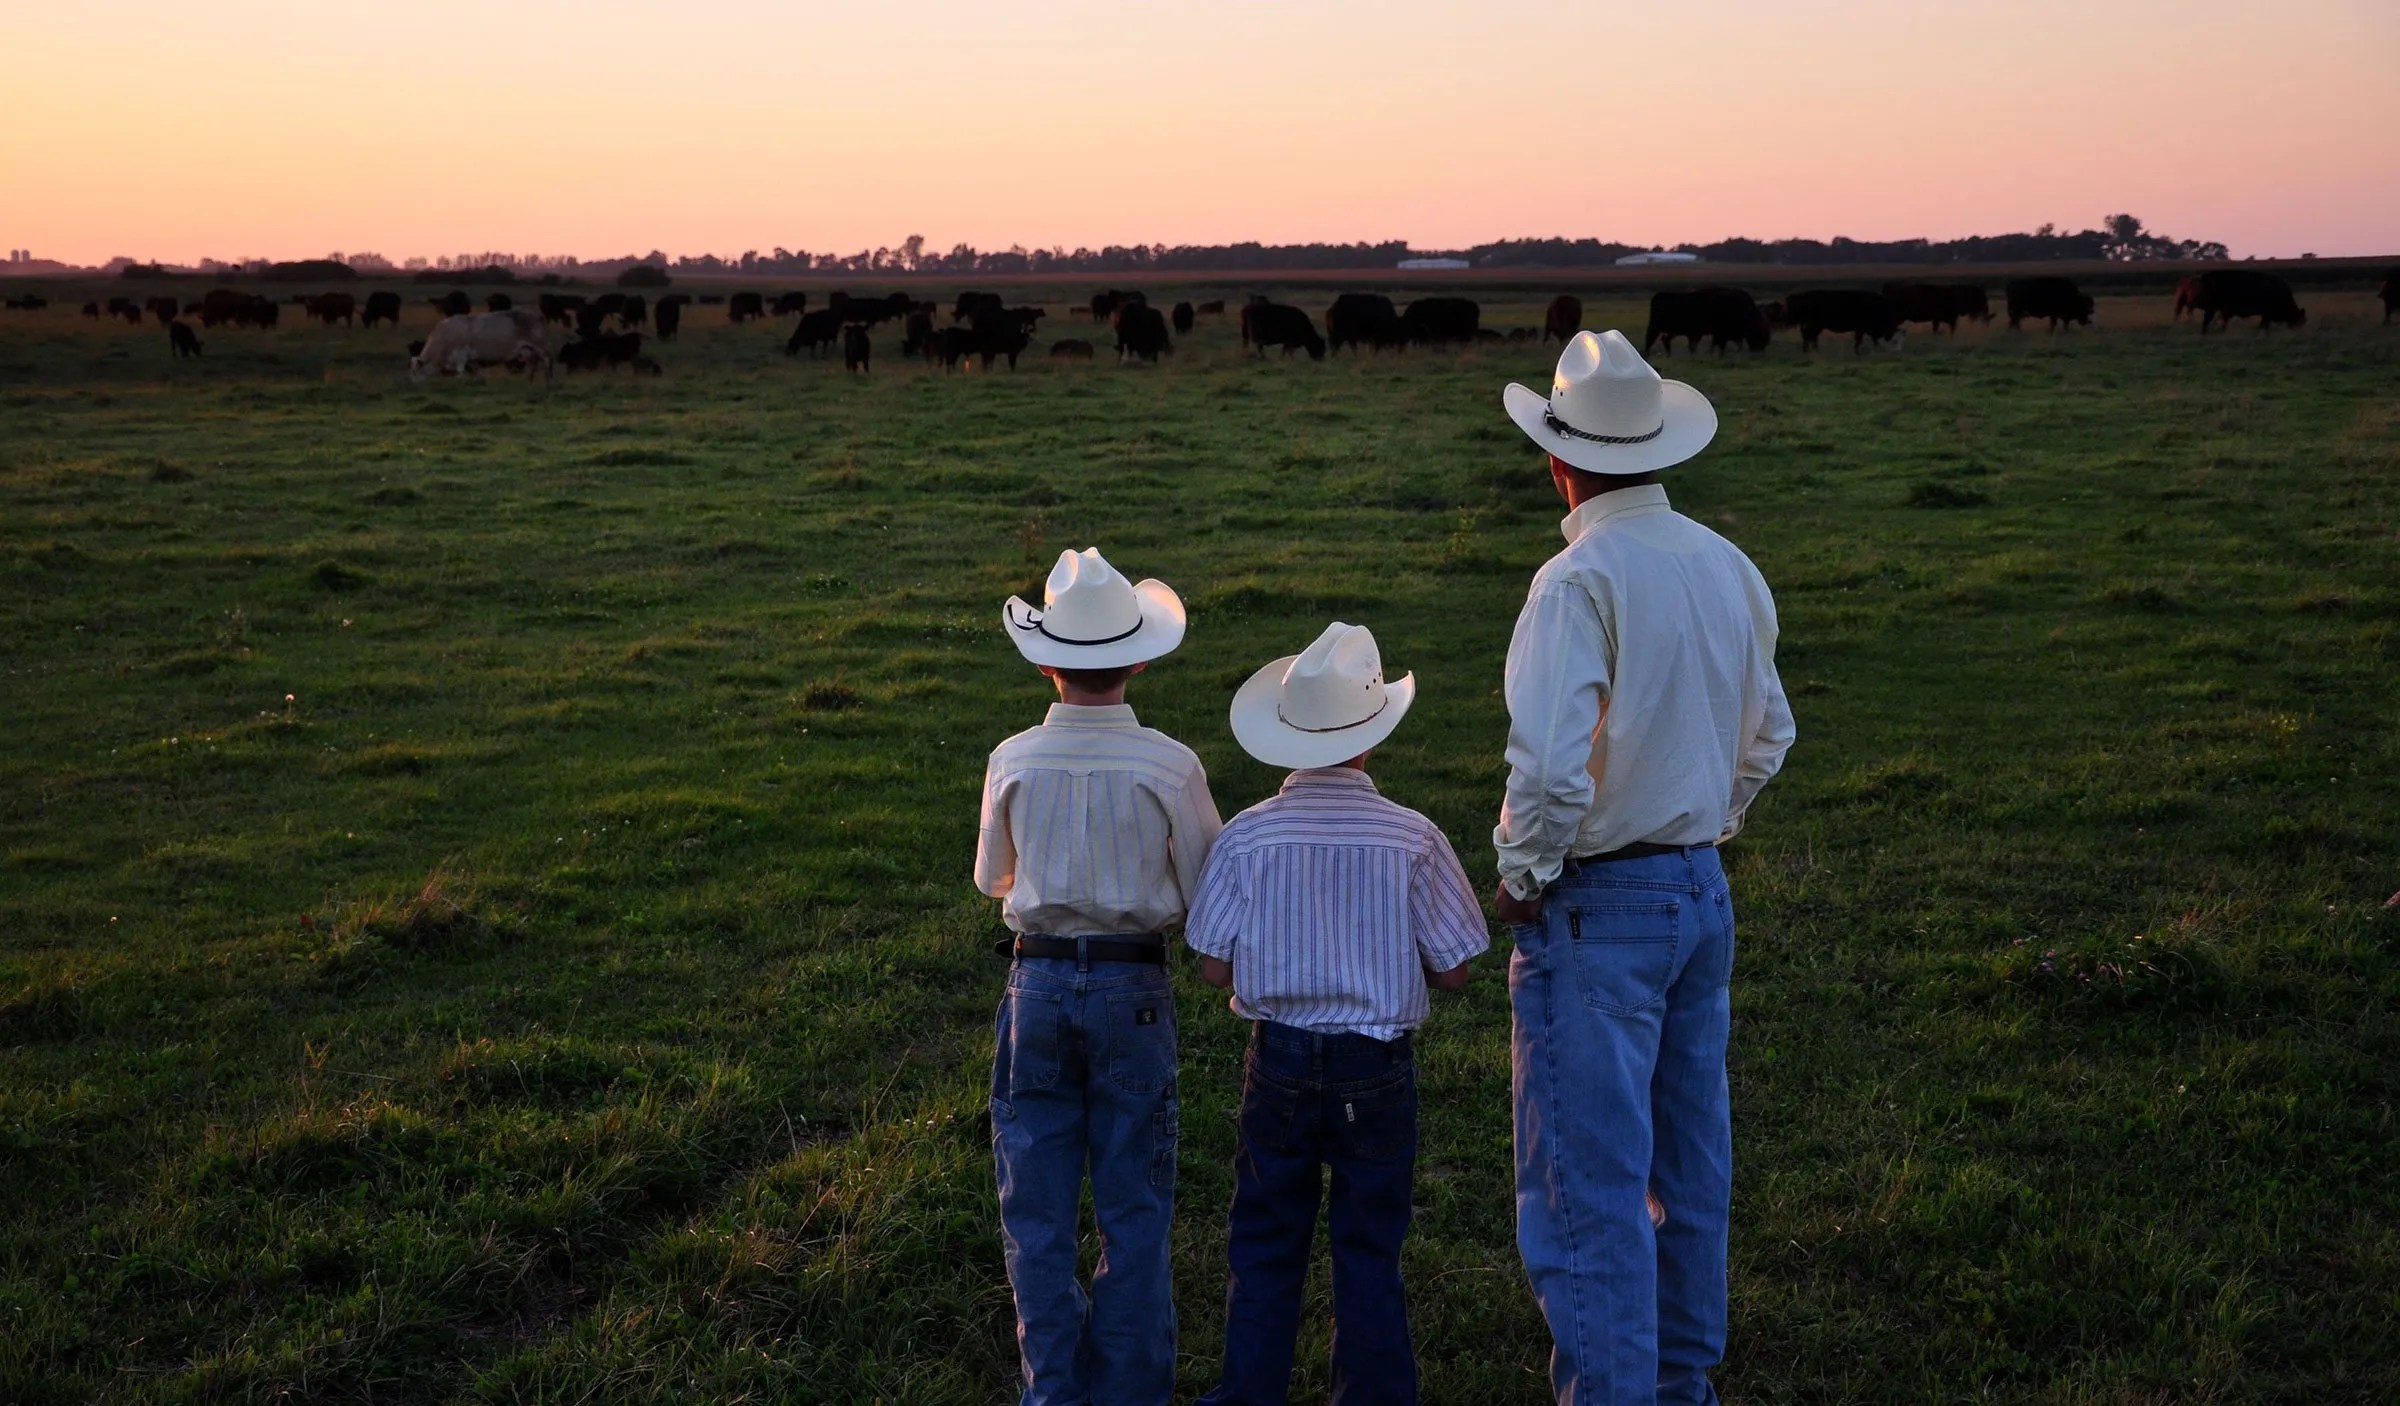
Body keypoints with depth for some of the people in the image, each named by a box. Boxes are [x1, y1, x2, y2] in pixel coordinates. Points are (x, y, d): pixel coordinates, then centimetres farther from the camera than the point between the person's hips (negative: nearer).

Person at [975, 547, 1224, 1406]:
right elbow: (1205, 897, -2)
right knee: (1134, 1209, 11)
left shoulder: (1014, 762, -7)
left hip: (1038, 985, 1)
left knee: (1038, 1207, 11)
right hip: (1134, 989, -1)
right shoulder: (1170, 766, -12)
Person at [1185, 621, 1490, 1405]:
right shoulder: (1413, 841, -13)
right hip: (1377, 1070, -1)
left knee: (1265, 1248, 15)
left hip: (1279, 1060, 1)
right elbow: (1452, 973, -7)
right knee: (1370, 1252, 13)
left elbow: (1215, 969, -7)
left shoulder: (1248, 836, -11)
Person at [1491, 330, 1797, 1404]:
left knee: (1587, 1185, -2)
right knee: (1691, 1161, 18)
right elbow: (1769, 736, 16)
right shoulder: (1728, 568, 5)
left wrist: (1520, 875, -9)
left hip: (1597, 911, -8)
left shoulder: (1581, 579, -18)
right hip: (1704, 891, 8)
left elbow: (1549, 765, -25)